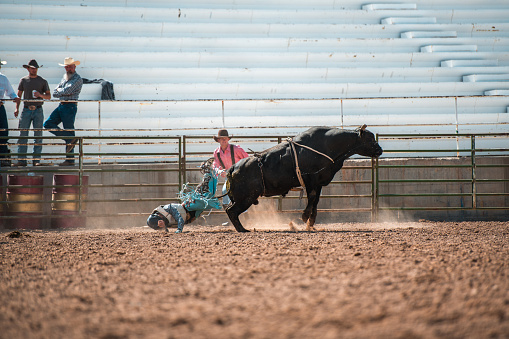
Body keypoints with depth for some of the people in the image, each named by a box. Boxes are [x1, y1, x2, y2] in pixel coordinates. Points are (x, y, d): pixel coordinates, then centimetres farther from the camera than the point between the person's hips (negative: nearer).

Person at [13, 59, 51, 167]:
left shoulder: (42, 81, 7)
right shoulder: (23, 80, 10)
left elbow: (49, 96, 10)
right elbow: (18, 95, 14)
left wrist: (40, 95, -10)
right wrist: (16, 108, 2)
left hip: (38, 110, -1)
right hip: (26, 110, 1)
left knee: (38, 135, -2)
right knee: (23, 135, -4)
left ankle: (36, 160, 2)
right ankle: (21, 160, -4)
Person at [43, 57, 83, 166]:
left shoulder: (77, 79, -8)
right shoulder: (65, 77, 18)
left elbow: (67, 91, -20)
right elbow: (55, 93, 14)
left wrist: (59, 90, 0)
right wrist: (64, 93, -4)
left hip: (70, 107, -9)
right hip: (61, 106, 9)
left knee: (69, 131, -6)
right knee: (48, 124, -1)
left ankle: (70, 160, -2)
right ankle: (70, 139, 0)